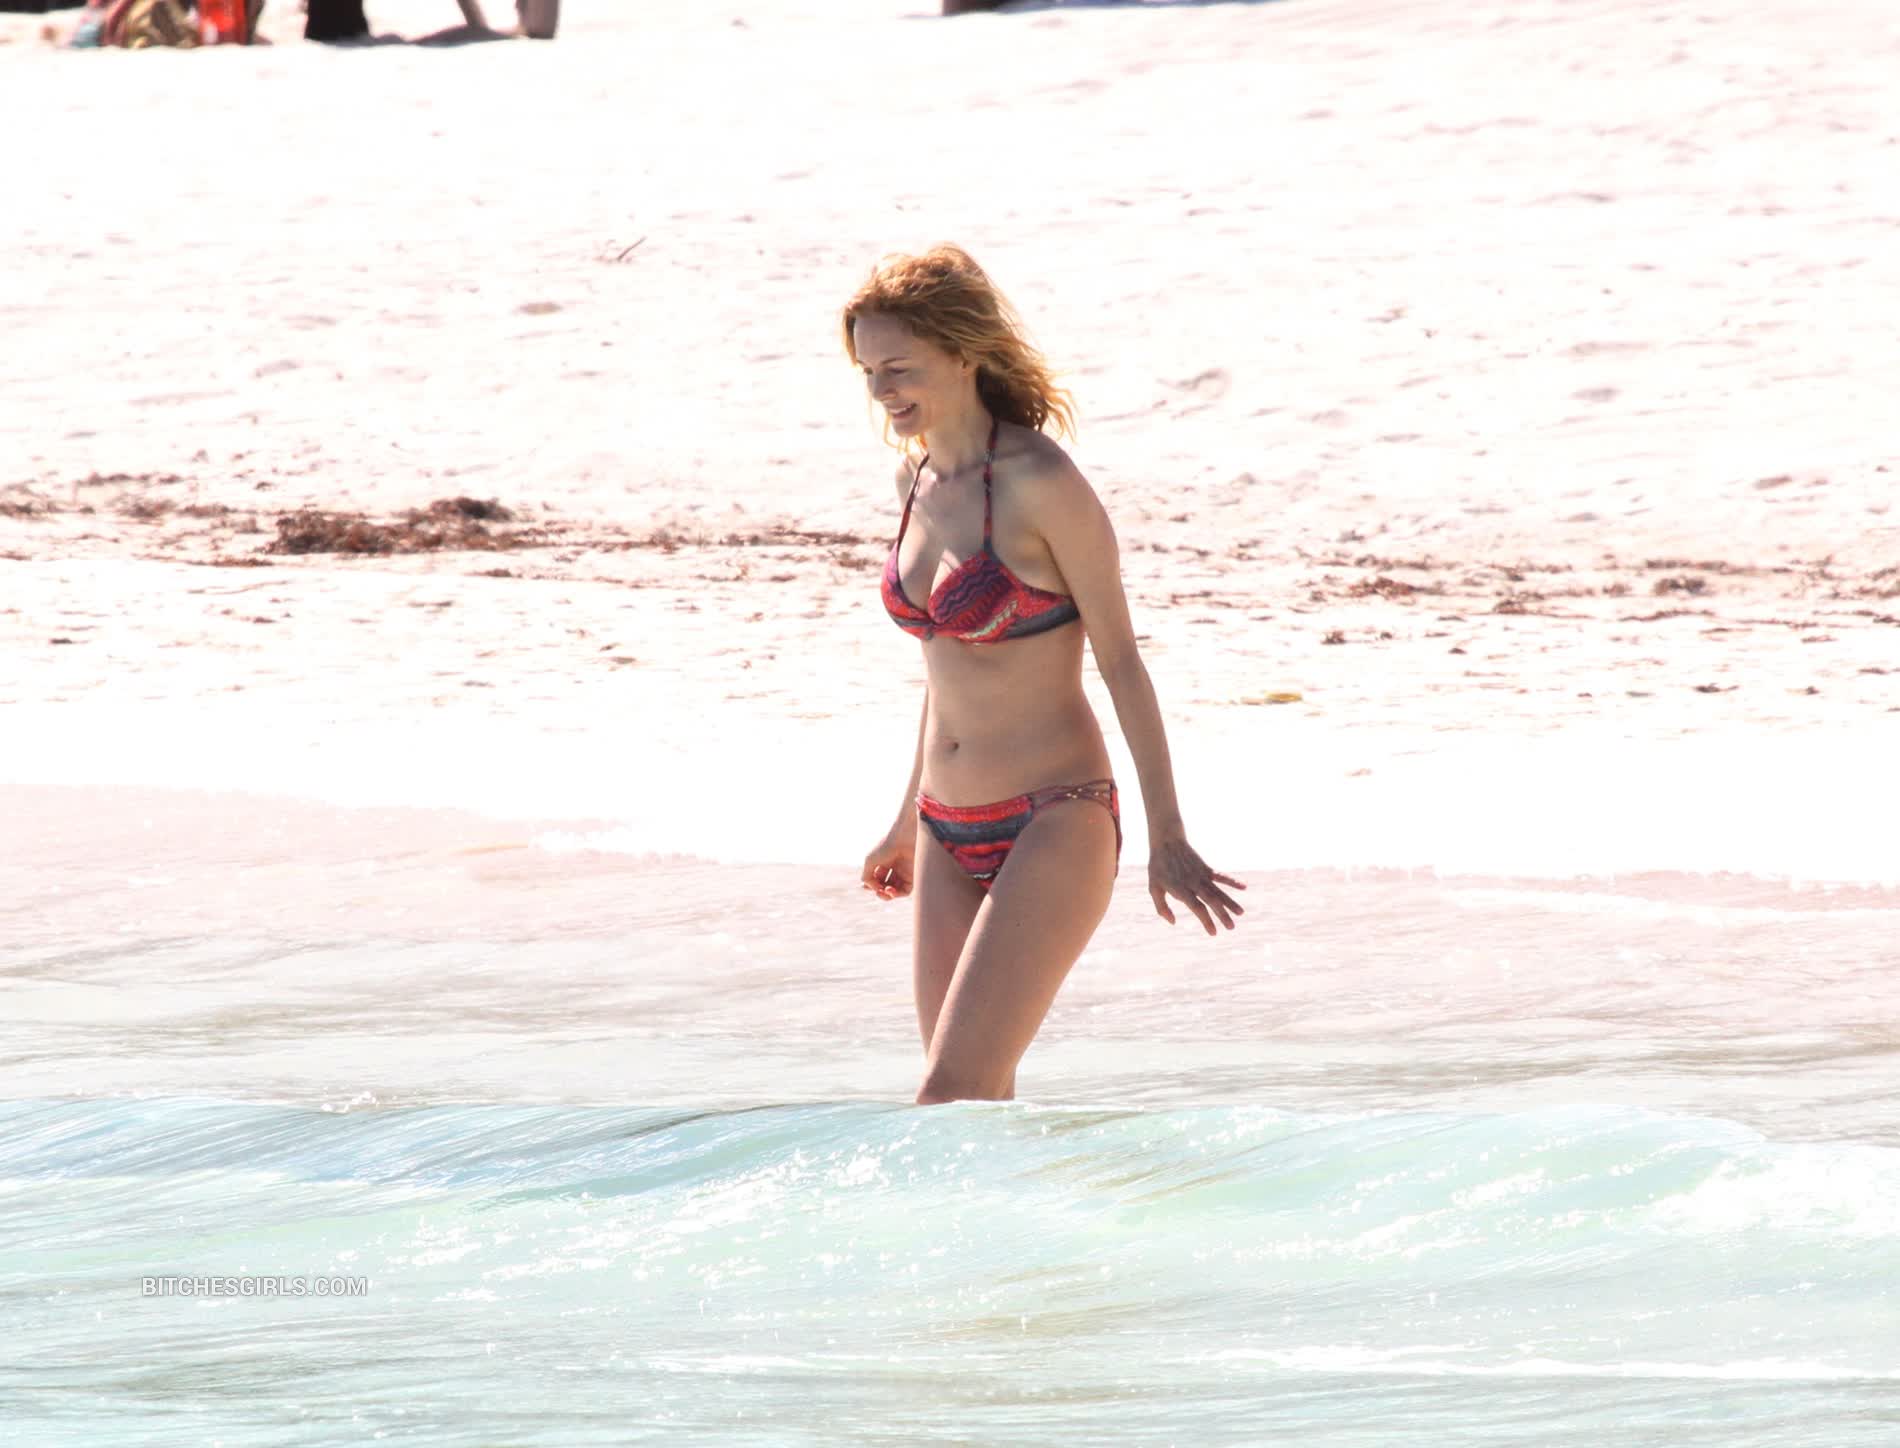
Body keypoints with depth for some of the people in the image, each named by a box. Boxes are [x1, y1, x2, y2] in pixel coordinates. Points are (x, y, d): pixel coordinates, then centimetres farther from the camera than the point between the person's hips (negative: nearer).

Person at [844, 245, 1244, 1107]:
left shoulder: (1040, 482, -15)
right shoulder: (919, 478, 8)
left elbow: (1120, 658, -10)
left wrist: (1167, 836, -11)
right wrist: (910, 820, 27)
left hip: (1052, 827, -8)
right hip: (951, 838, 8)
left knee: (951, 1098, -16)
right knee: (977, 1107, 5)